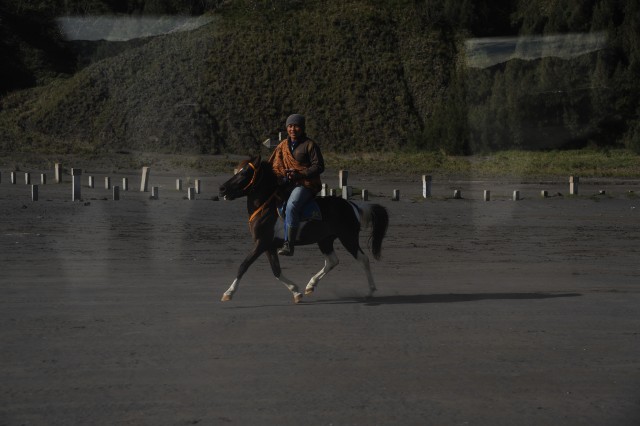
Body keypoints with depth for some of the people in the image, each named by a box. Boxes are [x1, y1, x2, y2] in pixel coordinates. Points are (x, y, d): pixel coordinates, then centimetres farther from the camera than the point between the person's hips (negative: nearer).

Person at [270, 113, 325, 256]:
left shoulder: (310, 145, -1)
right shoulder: (283, 146, 15)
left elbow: (319, 167, -7)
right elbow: (273, 166, 20)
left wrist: (299, 175, -19)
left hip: (306, 184, -7)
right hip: (287, 184, 7)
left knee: (291, 206, -31)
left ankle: (289, 245, -30)